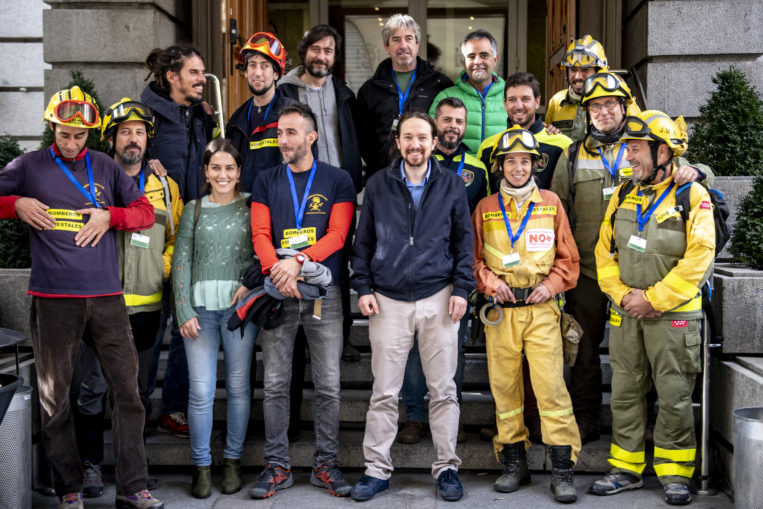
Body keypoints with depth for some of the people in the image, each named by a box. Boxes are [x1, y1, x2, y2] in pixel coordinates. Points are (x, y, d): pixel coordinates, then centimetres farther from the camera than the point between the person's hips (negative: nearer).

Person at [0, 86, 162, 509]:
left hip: (106, 295, 2)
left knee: (127, 387, 0)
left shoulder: (106, 167, 12)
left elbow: (145, 212, 14)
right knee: (54, 394, 5)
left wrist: (110, 216, -3)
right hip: (53, 297, -1)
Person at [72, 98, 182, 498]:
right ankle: (90, 465, 16)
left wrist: (162, 267, 3)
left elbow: (177, 236, 18)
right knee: (93, 387, 1)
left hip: (145, 306, 3)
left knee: (137, 390, 11)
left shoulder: (165, 187, 9)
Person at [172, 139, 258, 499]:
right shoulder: (194, 210, 10)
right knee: (200, 390, -2)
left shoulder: (251, 208, 7)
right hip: (200, 308, 1)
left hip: (240, 306, 0)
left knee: (238, 386, 5)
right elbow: (181, 262, 7)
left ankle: (232, 460, 20)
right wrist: (184, 311, -1)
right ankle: (200, 466, 11)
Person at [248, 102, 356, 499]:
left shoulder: (337, 180, 5)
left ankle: (325, 464, 15)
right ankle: (277, 465, 15)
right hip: (277, 292, 2)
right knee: (274, 383, 4)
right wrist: (277, 272, -16)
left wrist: (299, 261, -19)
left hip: (324, 291, -1)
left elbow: (338, 235, -5)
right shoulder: (266, 182, 11)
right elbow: (260, 235, 2)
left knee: (328, 384, 3)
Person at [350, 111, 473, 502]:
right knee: (384, 392, 5)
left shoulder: (452, 185, 5)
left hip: (438, 300, 0)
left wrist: (462, 289, -2)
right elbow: (363, 241, 9)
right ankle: (377, 469, 17)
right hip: (388, 301, 0)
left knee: (443, 390, 6)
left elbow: (464, 241, 7)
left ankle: (446, 467, 19)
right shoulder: (378, 185, 6)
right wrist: (362, 288, 1)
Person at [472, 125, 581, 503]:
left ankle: (563, 469, 2)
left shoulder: (550, 203, 9)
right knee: (504, 386, 4)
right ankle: (514, 463, 18)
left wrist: (551, 284, -3)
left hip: (541, 308, -1)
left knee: (550, 384, -7)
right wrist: (489, 281, -4)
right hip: (500, 311, 1)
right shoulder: (485, 208, 10)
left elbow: (568, 256, 11)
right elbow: (472, 257, 13)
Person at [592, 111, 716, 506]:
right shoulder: (623, 195, 7)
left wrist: (652, 299, -15)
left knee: (675, 395, 3)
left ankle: (674, 472, 18)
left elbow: (698, 260, -14)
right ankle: (626, 468, 22)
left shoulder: (692, 196, -8)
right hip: (626, 312, 5)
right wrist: (621, 294, -6)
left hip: (674, 313, -5)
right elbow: (604, 251, 8)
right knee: (625, 391, 10)